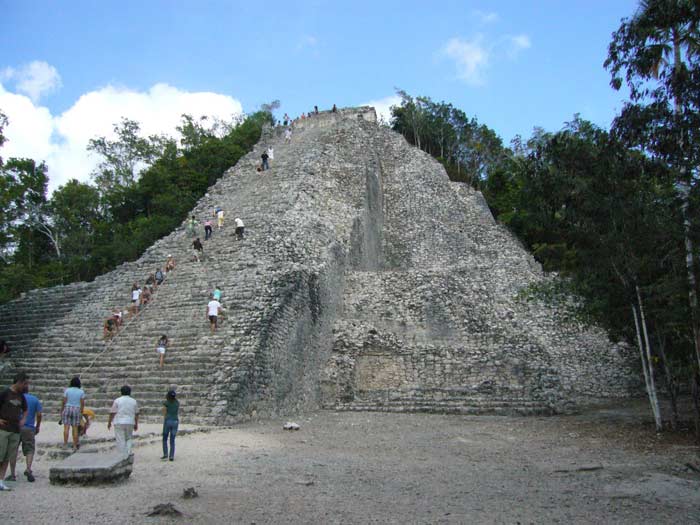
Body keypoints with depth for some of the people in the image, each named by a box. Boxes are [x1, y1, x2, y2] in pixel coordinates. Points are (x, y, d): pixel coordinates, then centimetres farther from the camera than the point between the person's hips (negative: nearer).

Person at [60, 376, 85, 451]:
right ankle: (75, 446, 3)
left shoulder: (67, 390, -1)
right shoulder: (81, 391, 1)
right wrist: (81, 412, 8)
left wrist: (61, 411, 7)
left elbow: (64, 402, -3)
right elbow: (82, 403, -1)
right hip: (76, 410, 1)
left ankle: (65, 444, -10)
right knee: (75, 429, 3)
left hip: (67, 409, -1)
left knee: (66, 427, -2)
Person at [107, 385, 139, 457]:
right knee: (129, 439, 16)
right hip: (130, 423, 3)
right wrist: (136, 424, 16)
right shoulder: (134, 401, 6)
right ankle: (128, 454, 2)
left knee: (121, 441, 2)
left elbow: (112, 413, -5)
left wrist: (109, 422, 6)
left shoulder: (117, 401, -3)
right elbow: (136, 414, 9)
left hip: (119, 423, -3)